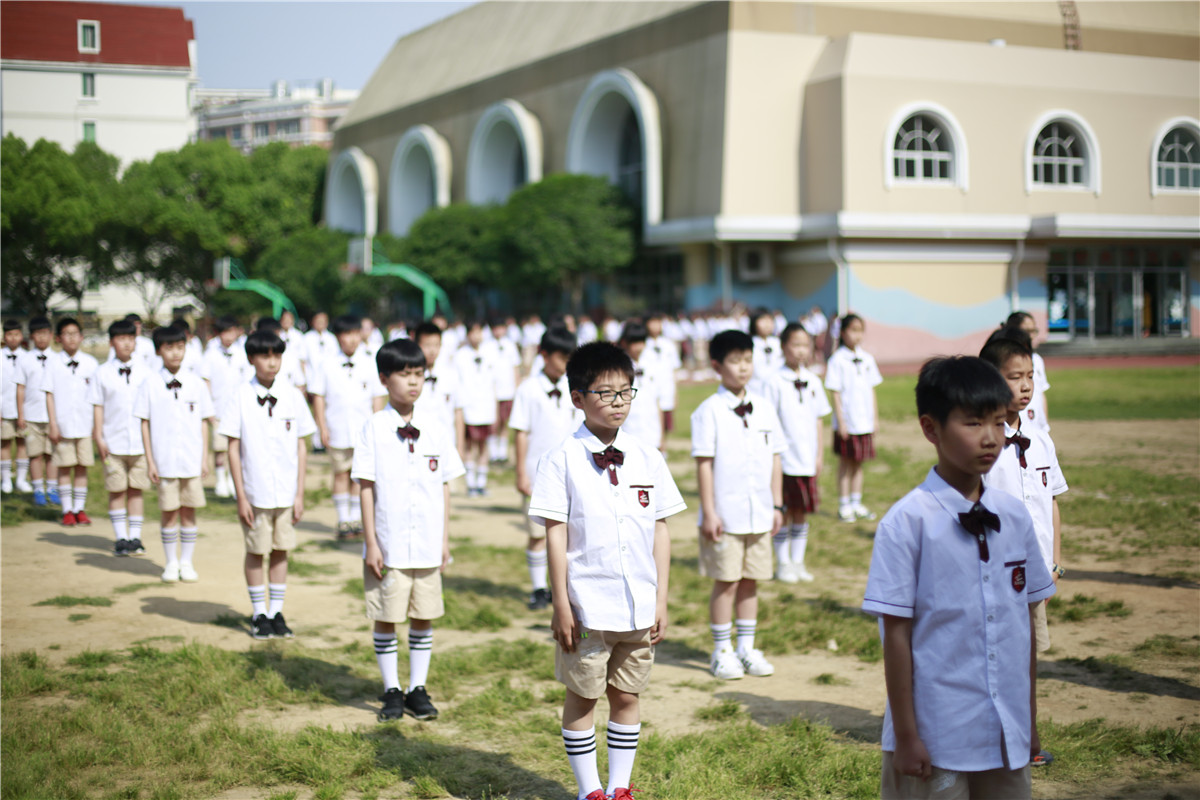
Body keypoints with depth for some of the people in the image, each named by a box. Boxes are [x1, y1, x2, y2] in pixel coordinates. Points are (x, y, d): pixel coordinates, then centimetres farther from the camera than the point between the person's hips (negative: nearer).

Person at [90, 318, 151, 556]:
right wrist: (99, 438, -2)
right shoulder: (103, 372, 2)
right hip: (113, 442, -1)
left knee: (137, 489, 5)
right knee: (117, 491, 3)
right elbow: (97, 407, 3)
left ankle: (135, 537, 13)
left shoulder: (144, 370, 5)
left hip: (140, 441, 1)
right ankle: (120, 538, 11)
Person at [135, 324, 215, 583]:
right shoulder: (151, 385, -1)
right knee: (169, 512, 5)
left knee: (189, 511, 6)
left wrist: (205, 458, 4)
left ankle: (187, 562, 17)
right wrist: (150, 461, -2)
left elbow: (203, 423, 8)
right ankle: (171, 563, 17)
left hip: (192, 461, 1)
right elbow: (145, 424, 2)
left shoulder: (196, 384, 3)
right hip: (165, 461, -1)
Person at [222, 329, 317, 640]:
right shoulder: (241, 396, -5)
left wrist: (300, 493, 2)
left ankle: (277, 612, 20)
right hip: (255, 492, -2)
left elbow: (301, 446, 5)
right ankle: (259, 614, 20)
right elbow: (233, 448, -3)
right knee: (256, 552, 7)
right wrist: (241, 496, -6)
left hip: (287, 492, 2)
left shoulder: (293, 396, 1)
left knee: (281, 550, 9)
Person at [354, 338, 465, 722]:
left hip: (428, 544, 3)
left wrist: (446, 539, 6)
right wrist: (370, 542, -7)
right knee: (386, 618, 6)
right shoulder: (375, 428, -5)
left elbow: (444, 486, 8)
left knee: (424, 617, 8)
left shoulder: (436, 427, 4)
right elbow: (367, 487, -4)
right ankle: (392, 691, 18)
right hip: (388, 544, -2)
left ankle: (418, 689, 20)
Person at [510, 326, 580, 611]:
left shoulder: (573, 389, 6)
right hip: (538, 473, -3)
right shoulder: (529, 389, -4)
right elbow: (522, 432, -4)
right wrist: (521, 474, -6)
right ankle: (539, 589, 13)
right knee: (538, 533, 3)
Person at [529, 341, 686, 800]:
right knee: (582, 697, 8)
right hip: (587, 606, -3)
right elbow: (556, 536, -7)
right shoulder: (562, 461, -6)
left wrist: (661, 601, 5)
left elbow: (661, 531, 7)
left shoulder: (648, 458, 4)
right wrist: (561, 606, -9)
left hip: (639, 607, 3)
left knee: (627, 696, 12)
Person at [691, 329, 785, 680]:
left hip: (759, 514, 5)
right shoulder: (709, 411, -7)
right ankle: (722, 651, 13)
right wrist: (708, 512, -11)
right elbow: (703, 463, -8)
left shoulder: (764, 408, 7)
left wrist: (777, 505, 9)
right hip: (725, 515, -4)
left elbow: (775, 458, 11)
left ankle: (747, 648, 21)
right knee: (726, 582, 2)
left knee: (750, 581, 11)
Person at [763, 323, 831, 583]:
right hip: (784, 460, -4)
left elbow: (818, 419, 12)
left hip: (807, 460, 5)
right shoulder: (775, 383, -8)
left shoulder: (812, 381, 7)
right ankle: (783, 564, 14)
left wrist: (820, 454, 10)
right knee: (785, 512, 3)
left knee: (802, 512, 11)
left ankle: (798, 562, 22)